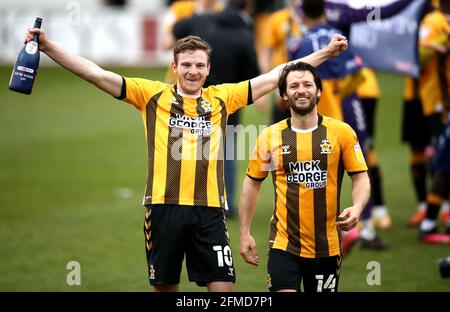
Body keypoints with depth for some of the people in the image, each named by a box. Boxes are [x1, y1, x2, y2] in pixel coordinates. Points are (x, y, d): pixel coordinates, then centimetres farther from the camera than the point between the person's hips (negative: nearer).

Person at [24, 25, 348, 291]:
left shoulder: (221, 98, 12)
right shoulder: (153, 95, 7)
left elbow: (275, 76, 17)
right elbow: (97, 74, 3)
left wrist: (325, 53, 17)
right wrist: (48, 47, -3)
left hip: (209, 208, 1)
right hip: (164, 206, -1)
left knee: (223, 287, -5)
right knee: (165, 286, 7)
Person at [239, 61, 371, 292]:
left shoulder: (342, 132, 0)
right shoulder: (270, 136, 2)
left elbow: (361, 178, 2)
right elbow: (253, 182, 11)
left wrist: (356, 208, -19)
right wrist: (244, 233, 7)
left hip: (327, 246, 1)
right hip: (283, 244, 0)